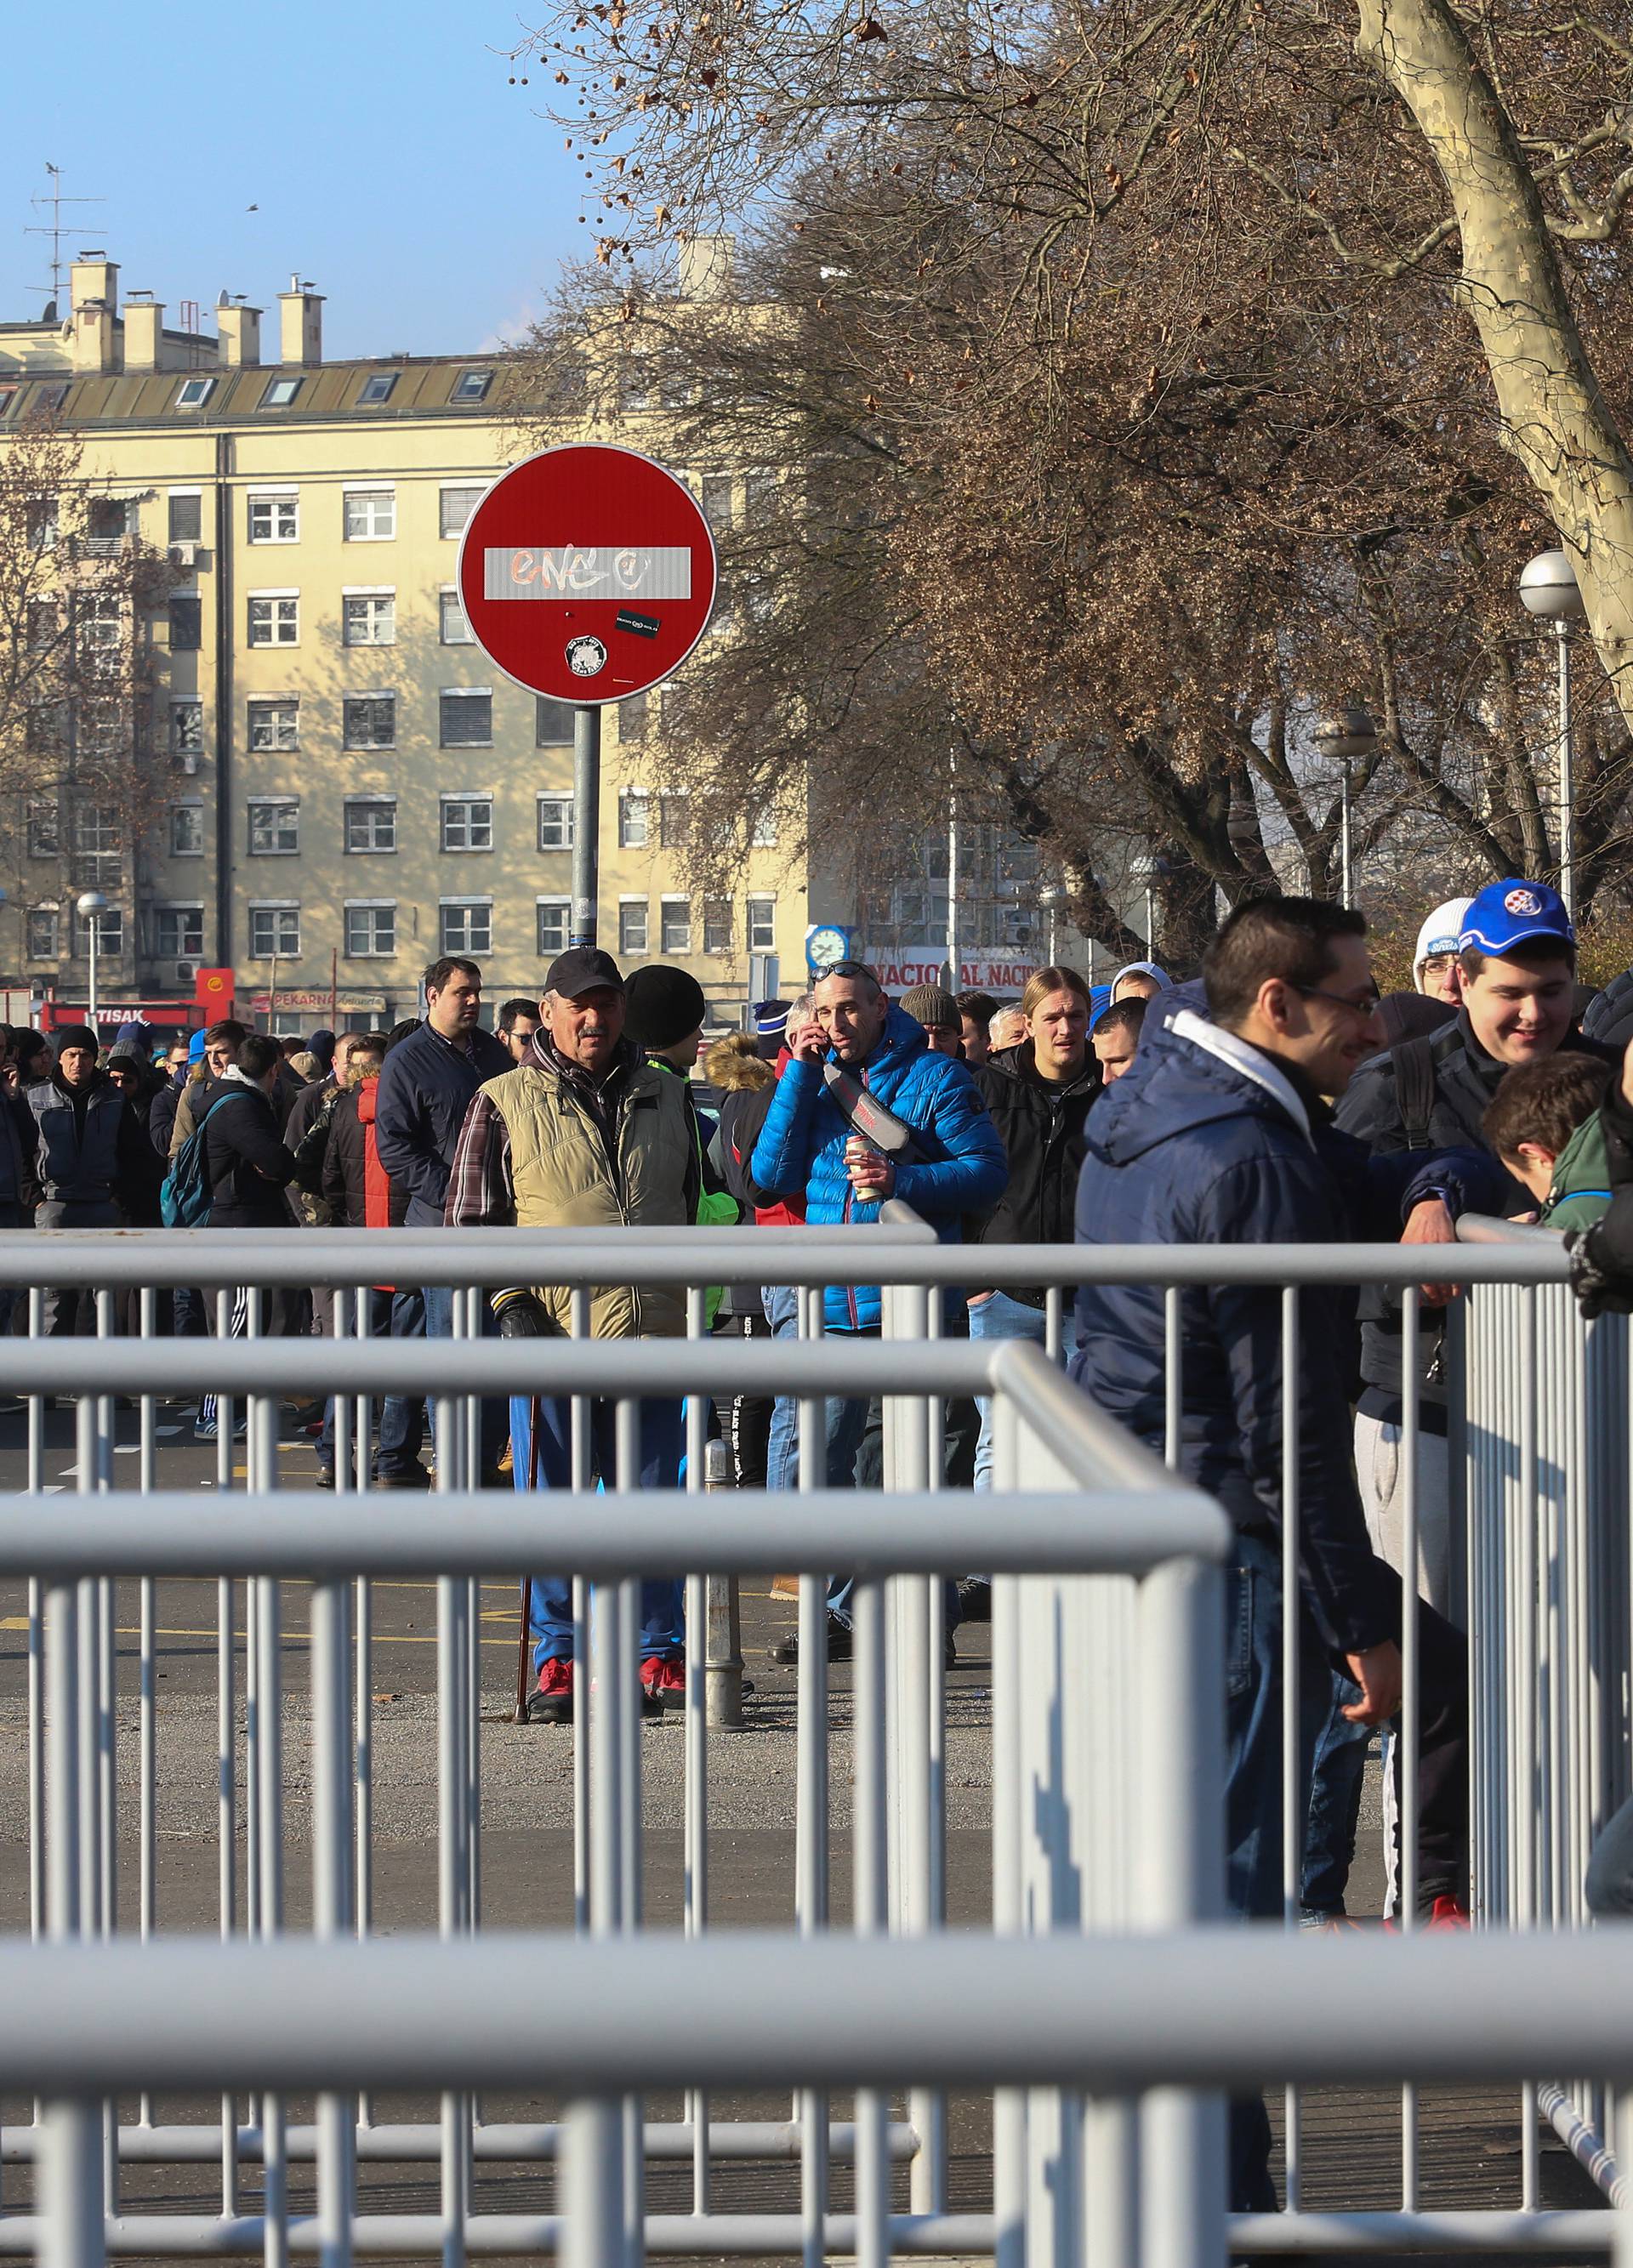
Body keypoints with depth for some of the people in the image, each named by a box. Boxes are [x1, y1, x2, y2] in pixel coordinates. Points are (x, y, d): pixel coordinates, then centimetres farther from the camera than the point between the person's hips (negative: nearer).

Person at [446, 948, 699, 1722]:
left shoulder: (664, 1096, 14)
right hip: (551, 1337, -2)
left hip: (652, 1335, 2)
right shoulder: (503, 1103, 4)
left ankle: (660, 1656, 13)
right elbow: (469, 1221, 4)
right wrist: (511, 1303, -8)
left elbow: (689, 1204, 24)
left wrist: (684, 1295, 18)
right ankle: (557, 1662, 8)